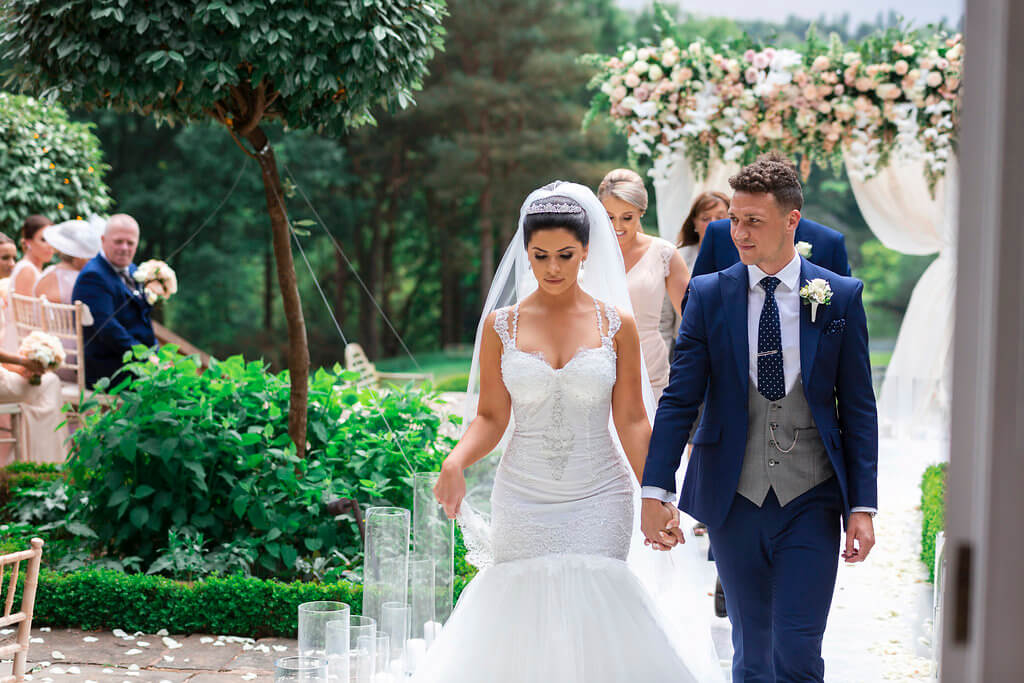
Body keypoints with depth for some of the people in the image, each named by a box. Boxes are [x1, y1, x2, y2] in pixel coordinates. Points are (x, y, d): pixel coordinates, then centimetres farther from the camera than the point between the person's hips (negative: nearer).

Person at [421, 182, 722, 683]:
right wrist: (455, 460, -17)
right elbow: (491, 418, 1)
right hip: (523, 502, 1)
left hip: (599, 503, -1)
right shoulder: (501, 325, 2)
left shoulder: (616, 324, 1)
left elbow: (631, 421, 2)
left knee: (592, 617, -5)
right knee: (521, 620, 4)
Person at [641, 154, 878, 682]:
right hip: (734, 500, 1)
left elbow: (858, 409, 1)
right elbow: (679, 399, -1)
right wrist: (656, 491, -9)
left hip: (811, 500, -1)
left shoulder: (840, 297, -1)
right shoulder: (708, 295, 0)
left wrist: (862, 505, -3)